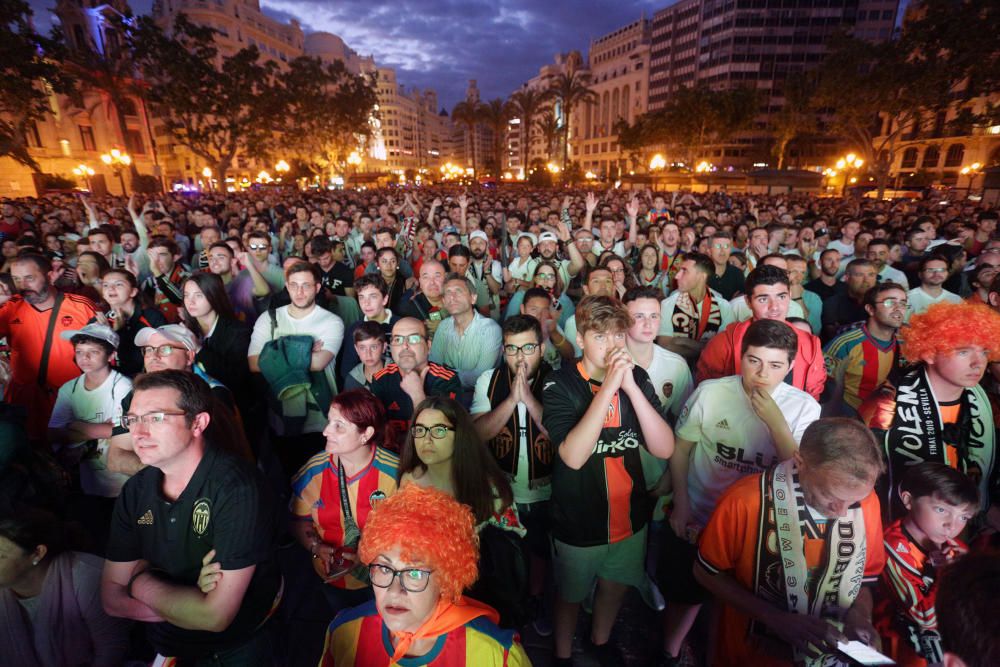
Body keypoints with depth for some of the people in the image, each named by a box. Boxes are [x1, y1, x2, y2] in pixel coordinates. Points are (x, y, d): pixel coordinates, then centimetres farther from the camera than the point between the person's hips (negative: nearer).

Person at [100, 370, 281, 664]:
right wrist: (191, 604, -23)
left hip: (239, 647, -5)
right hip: (164, 644, 5)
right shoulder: (135, 491, -9)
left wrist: (143, 582, -13)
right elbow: (112, 598, -5)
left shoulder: (237, 488, -32)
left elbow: (215, 617, -30)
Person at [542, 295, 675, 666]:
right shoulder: (560, 385, -19)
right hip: (578, 521, -3)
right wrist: (608, 387, -33)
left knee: (615, 586, 26)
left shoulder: (637, 378, -9)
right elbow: (573, 456, -31)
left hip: (630, 516, 4)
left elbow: (665, 449, -17)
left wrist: (631, 386, -28)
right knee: (570, 593, 20)